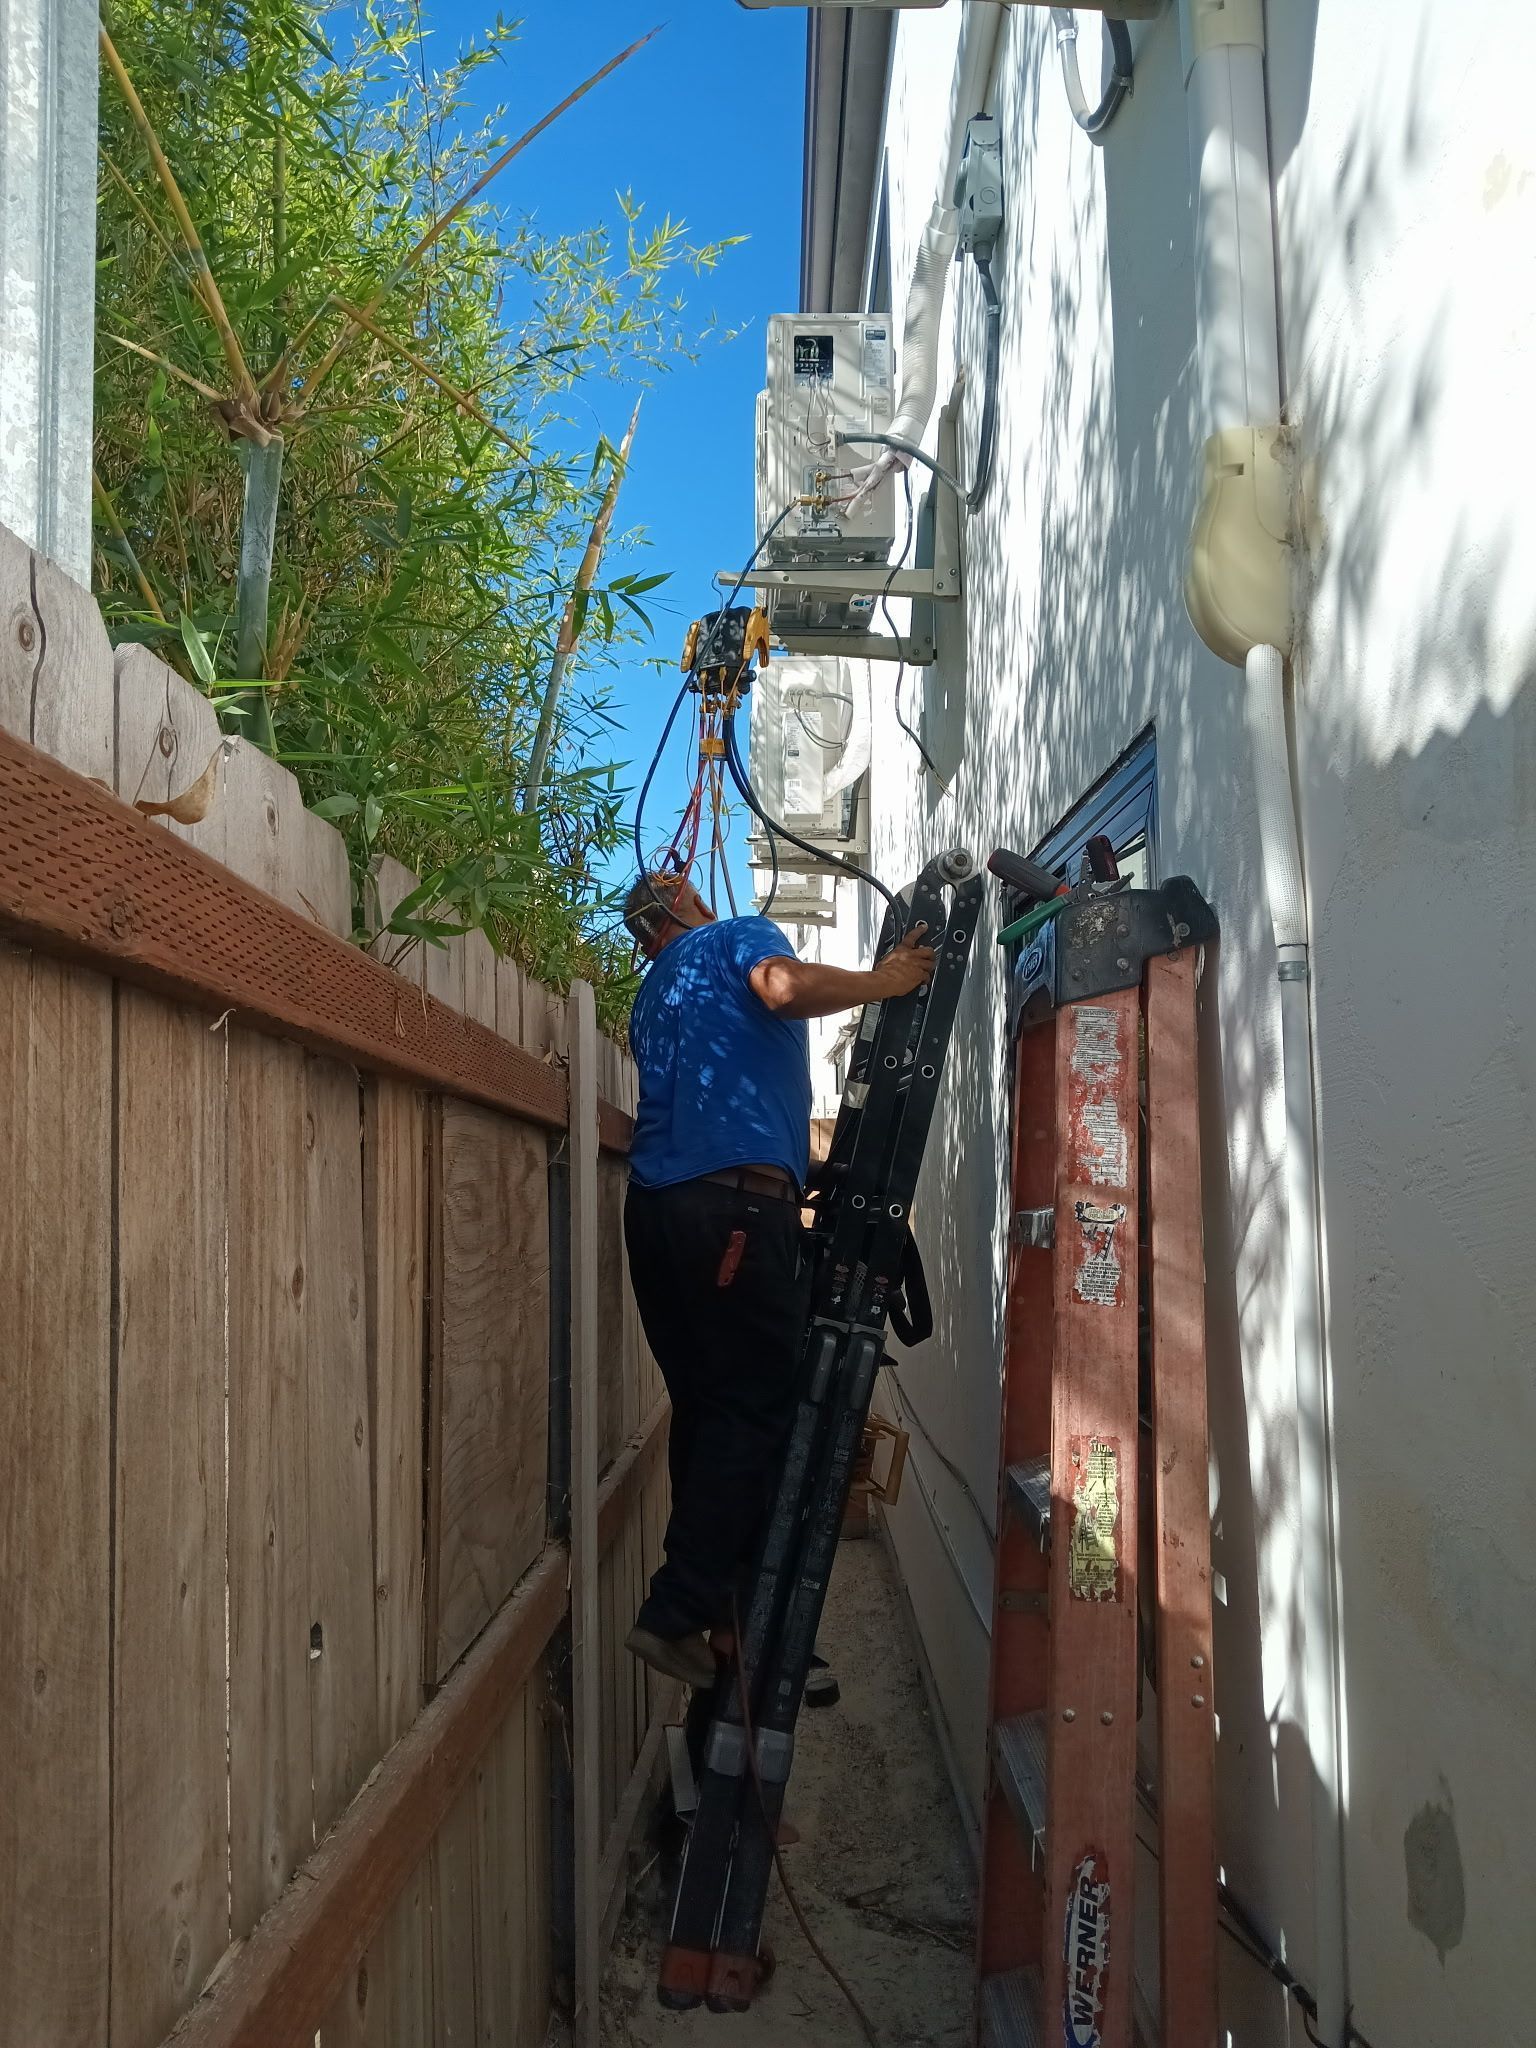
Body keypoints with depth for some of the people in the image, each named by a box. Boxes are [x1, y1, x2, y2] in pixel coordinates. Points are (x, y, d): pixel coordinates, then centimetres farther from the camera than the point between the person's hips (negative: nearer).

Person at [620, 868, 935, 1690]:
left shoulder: (651, 995, 30)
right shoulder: (738, 936, 7)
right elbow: (784, 986, -17)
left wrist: (796, 1179, 35)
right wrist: (883, 980, -3)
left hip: (653, 1203, 8)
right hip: (737, 1203, -8)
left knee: (704, 1408, 12)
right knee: (753, 1412, -6)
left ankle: (709, 1601, 15)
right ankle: (678, 1615, -9)